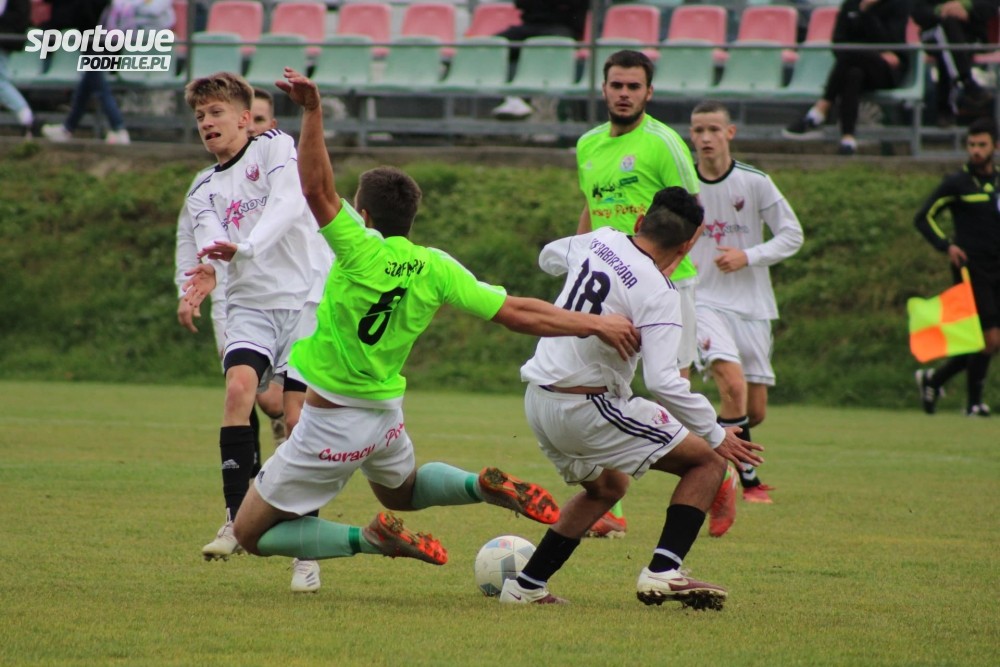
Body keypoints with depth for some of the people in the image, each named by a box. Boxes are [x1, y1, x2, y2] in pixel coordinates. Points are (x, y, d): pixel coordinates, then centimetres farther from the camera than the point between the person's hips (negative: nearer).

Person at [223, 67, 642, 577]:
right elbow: (517, 314, -7)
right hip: (386, 413, 7)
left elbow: (318, 189, -34)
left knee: (252, 533, 6)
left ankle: (370, 539, -9)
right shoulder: (435, 268, -7)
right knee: (400, 491, 40)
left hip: (331, 426, -7)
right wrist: (595, 324, 1)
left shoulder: (361, 253, -23)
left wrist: (312, 113, -40)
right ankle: (484, 486, 11)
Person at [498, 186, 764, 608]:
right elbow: (661, 381, -23)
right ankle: (662, 573, -13)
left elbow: (548, 258, 27)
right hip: (585, 410, -8)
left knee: (606, 486, 32)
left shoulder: (599, 241, 4)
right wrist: (715, 434, -14)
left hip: (538, 398, 8)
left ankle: (527, 585, 27)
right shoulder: (659, 294, -16)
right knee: (708, 461, 0)